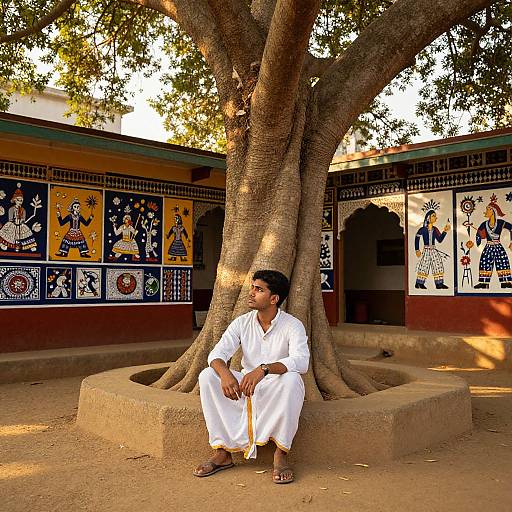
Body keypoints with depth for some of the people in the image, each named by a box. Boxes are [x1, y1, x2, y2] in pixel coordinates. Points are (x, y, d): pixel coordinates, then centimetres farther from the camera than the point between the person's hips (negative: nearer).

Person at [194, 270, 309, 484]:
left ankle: (280, 454, -24)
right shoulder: (242, 323, -3)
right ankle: (222, 452, -17)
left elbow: (301, 361, -32)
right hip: (246, 387, 4)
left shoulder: (292, 325, -14)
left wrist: (263, 369, -47)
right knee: (207, 376, -20)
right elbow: (216, 353, -13)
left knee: (292, 379, -37)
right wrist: (225, 373, -37)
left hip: (276, 390, -4)